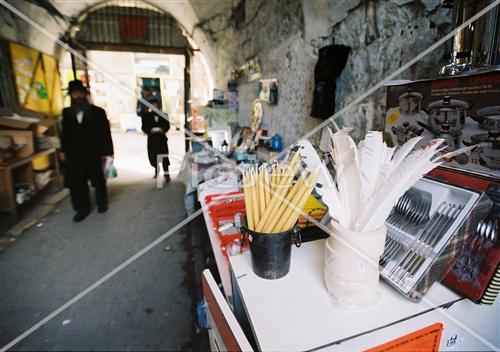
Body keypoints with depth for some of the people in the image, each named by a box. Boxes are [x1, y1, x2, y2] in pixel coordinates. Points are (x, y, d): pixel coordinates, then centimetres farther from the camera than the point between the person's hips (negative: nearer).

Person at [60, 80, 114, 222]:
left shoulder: (98, 112, -5)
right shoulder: (66, 112, 4)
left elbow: (105, 133, -6)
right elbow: (64, 133, 13)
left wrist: (108, 152, -10)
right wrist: (63, 150, 15)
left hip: (94, 154, -2)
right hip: (74, 155, 2)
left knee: (98, 181, 13)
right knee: (76, 184, 3)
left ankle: (101, 203, 35)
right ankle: (82, 209, 18)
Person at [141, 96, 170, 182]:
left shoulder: (163, 115, 8)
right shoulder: (146, 115, 5)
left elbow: (167, 126, 6)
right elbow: (144, 127, 1)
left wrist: (162, 130, -14)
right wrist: (150, 130, -17)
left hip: (162, 138, -1)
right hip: (152, 139, 1)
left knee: (164, 157, -6)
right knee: (152, 156, 6)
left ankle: (166, 174, 1)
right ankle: (156, 169, 35)